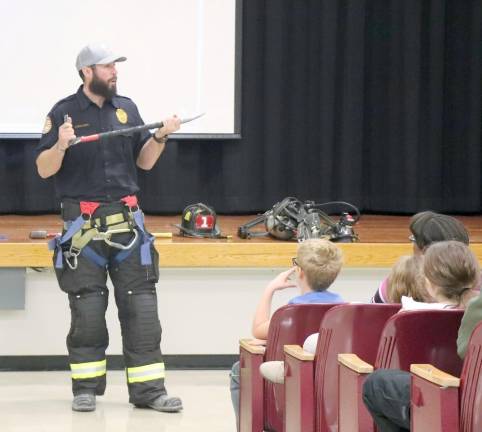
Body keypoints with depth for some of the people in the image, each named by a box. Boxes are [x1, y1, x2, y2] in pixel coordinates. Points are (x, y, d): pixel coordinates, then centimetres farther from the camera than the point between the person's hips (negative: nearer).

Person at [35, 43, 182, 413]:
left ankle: (148, 389, 0)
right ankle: (86, 388, 11)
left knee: (141, 305, -2)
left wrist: (161, 136, -3)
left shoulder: (126, 108, 10)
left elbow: (144, 161, 14)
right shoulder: (64, 113, -1)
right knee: (87, 310, 1)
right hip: (83, 225, -3)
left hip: (126, 221, 3)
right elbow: (44, 170, -2)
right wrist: (61, 145, -20)